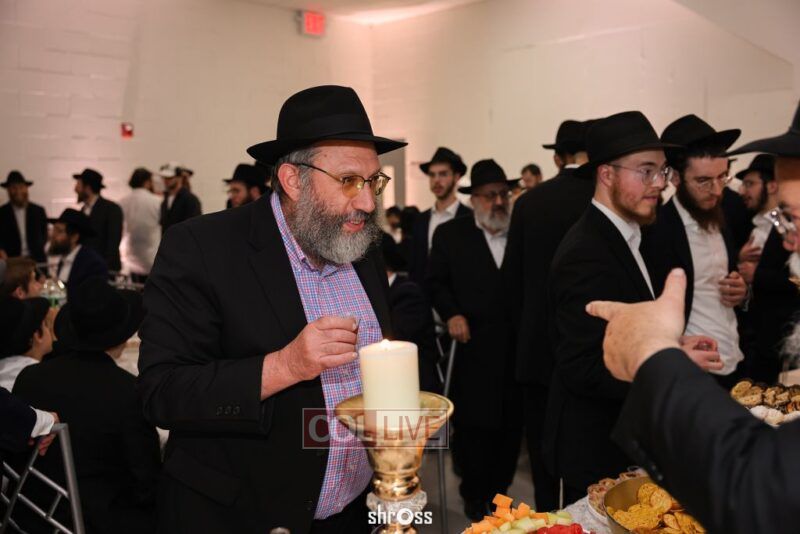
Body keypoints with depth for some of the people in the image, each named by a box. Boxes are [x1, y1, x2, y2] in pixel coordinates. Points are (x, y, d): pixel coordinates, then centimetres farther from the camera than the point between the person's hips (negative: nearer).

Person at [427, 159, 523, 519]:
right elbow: (436, 282, 5)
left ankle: (498, 492, 27)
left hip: (517, 347, 2)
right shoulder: (450, 234, 4)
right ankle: (474, 496, 24)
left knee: (511, 425, 10)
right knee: (472, 425, 6)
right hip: (473, 348, -2)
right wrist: (451, 314, -11)